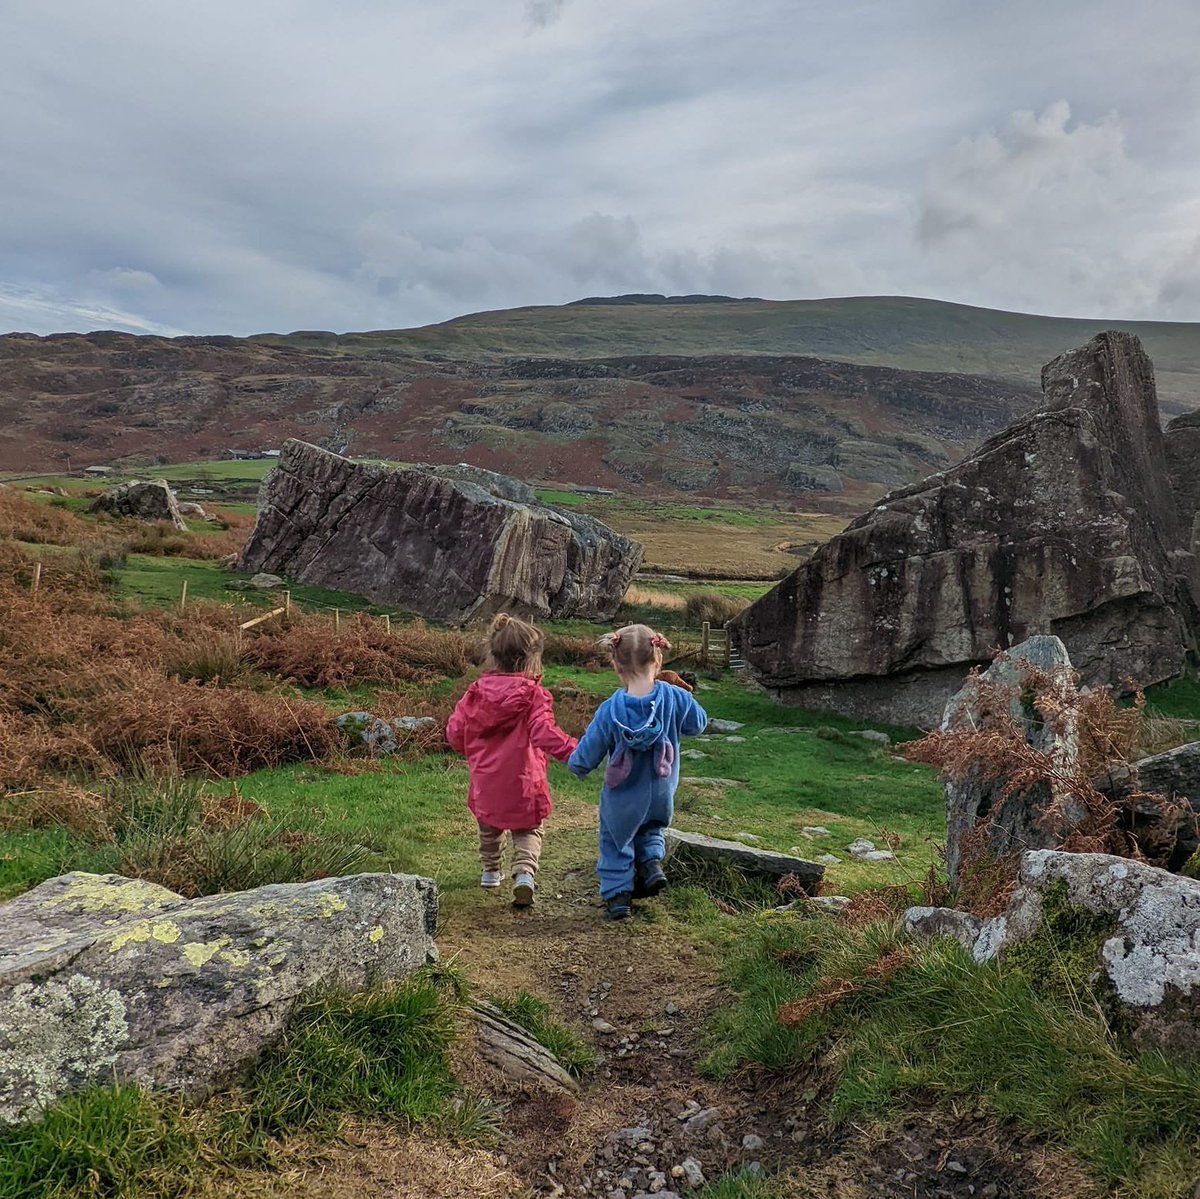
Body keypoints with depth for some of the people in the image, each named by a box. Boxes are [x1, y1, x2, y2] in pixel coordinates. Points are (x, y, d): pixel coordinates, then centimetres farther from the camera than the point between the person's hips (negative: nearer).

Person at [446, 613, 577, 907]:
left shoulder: (477, 692, -3)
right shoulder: (533, 695, -15)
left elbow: (455, 732, 2)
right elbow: (544, 733, -27)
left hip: (485, 782, 4)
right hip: (523, 783, -3)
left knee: (489, 828, 27)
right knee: (527, 831, 13)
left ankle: (491, 871, 42)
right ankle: (524, 873, -8)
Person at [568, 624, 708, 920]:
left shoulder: (610, 710, -22)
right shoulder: (676, 698, -19)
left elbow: (586, 756, -11)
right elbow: (698, 724, 2)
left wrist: (575, 765, 11)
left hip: (623, 798, -2)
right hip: (661, 795, 2)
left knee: (616, 843, 21)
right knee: (650, 829, 31)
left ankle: (617, 895, 20)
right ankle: (652, 861, 8)